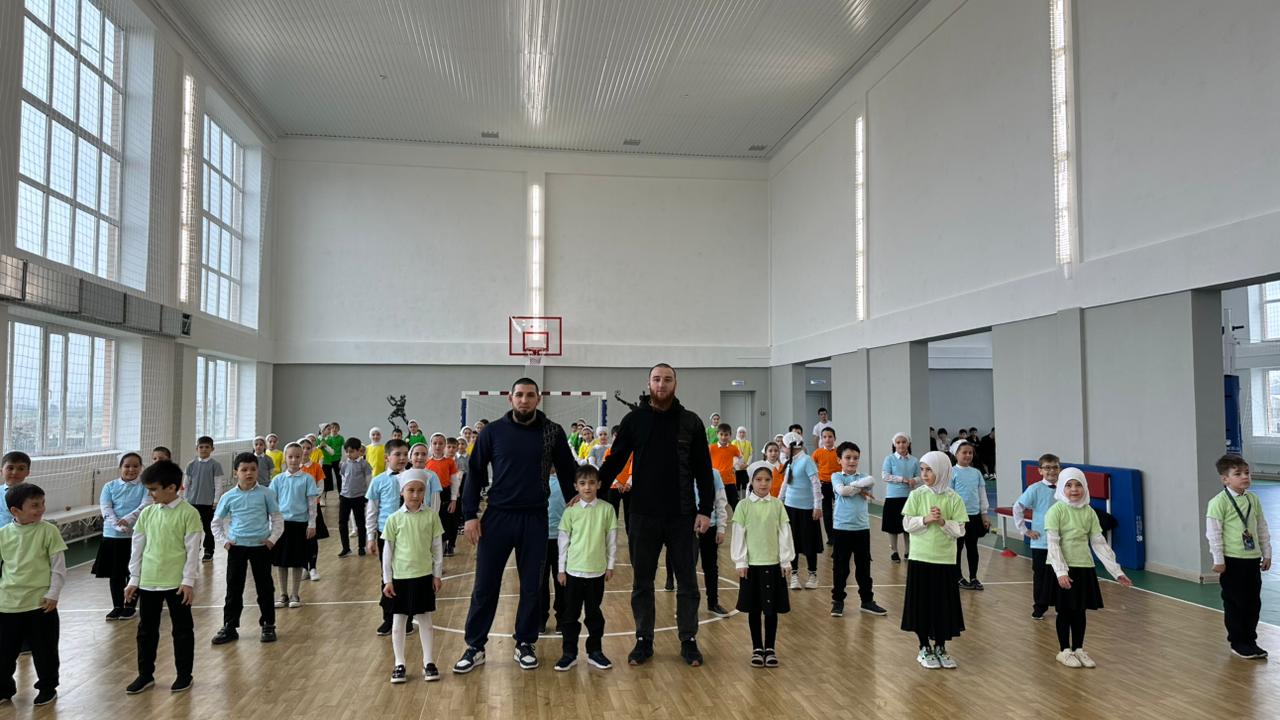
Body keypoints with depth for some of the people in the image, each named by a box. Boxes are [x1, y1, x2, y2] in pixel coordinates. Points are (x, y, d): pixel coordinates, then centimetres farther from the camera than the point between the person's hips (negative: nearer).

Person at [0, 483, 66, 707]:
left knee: (44, 649, 8)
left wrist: (53, 594, -10)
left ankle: (47, 688, 25)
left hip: (40, 602, -3)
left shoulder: (48, 531, -8)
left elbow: (59, 566, -6)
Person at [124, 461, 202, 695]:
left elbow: (192, 549, -11)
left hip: (176, 582, -5)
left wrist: (188, 581, -12)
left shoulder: (188, 513, -12)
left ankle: (184, 675, 19)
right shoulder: (147, 513, 4)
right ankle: (145, 674, 28)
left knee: (182, 629, 7)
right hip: (148, 581, 5)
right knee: (146, 629, 14)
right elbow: (137, 547, 9)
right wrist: (134, 579, 8)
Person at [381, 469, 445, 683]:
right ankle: (399, 664, 19)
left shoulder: (431, 516, -4)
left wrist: (437, 574, 2)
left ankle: (429, 662, 17)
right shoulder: (394, 519, -5)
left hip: (424, 575, 0)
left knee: (425, 619, 8)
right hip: (400, 576, 0)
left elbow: (437, 546, 2)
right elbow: (387, 550, 0)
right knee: (399, 620, 8)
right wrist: (387, 579, -1)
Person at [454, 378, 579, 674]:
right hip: (497, 516, 0)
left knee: (532, 586, 9)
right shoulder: (493, 431, -1)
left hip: (535, 519, 0)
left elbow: (568, 472, 6)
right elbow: (475, 473, 2)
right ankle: (475, 647, 17)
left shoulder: (553, 432, -1)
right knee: (485, 586, 5)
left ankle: (525, 644, 23)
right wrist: (470, 515, -3)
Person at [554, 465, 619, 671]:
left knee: (594, 613, 11)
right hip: (573, 571, 0)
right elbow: (563, 541, 2)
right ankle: (569, 653, 17)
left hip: (597, 571, 0)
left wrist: (610, 566, 4)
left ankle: (595, 652, 23)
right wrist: (561, 569, 3)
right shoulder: (570, 512, -4)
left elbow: (612, 539, 3)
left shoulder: (607, 510, -4)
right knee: (571, 614, 7)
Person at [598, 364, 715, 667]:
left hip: (682, 517, 0)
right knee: (642, 582, 9)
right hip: (643, 516, 0)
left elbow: (703, 470, 2)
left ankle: (689, 641, 21)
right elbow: (615, 461, 2)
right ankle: (644, 641, 22)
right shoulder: (634, 419, 1)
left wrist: (705, 509, -4)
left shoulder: (690, 422, 0)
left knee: (687, 582, 8)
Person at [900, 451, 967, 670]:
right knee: (922, 604, 5)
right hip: (920, 558, 0)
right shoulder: (917, 495, -3)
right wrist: (925, 519, -20)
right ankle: (924, 649, 20)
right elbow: (907, 524, -5)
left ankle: (940, 648, 25)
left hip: (945, 560, 1)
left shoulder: (953, 499, -3)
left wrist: (943, 522, -21)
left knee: (944, 604, 8)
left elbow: (960, 530, -5)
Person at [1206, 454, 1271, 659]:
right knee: (1235, 603, 4)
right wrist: (1218, 560, -13)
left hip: (1253, 559, 6)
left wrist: (1266, 554, 14)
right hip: (1232, 560, -6)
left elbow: (1262, 528, 14)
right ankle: (1237, 642, 16)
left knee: (1253, 602, 12)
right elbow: (1213, 533, -14)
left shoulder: (1253, 500, 6)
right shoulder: (1219, 502, -14)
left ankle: (1250, 640, 26)